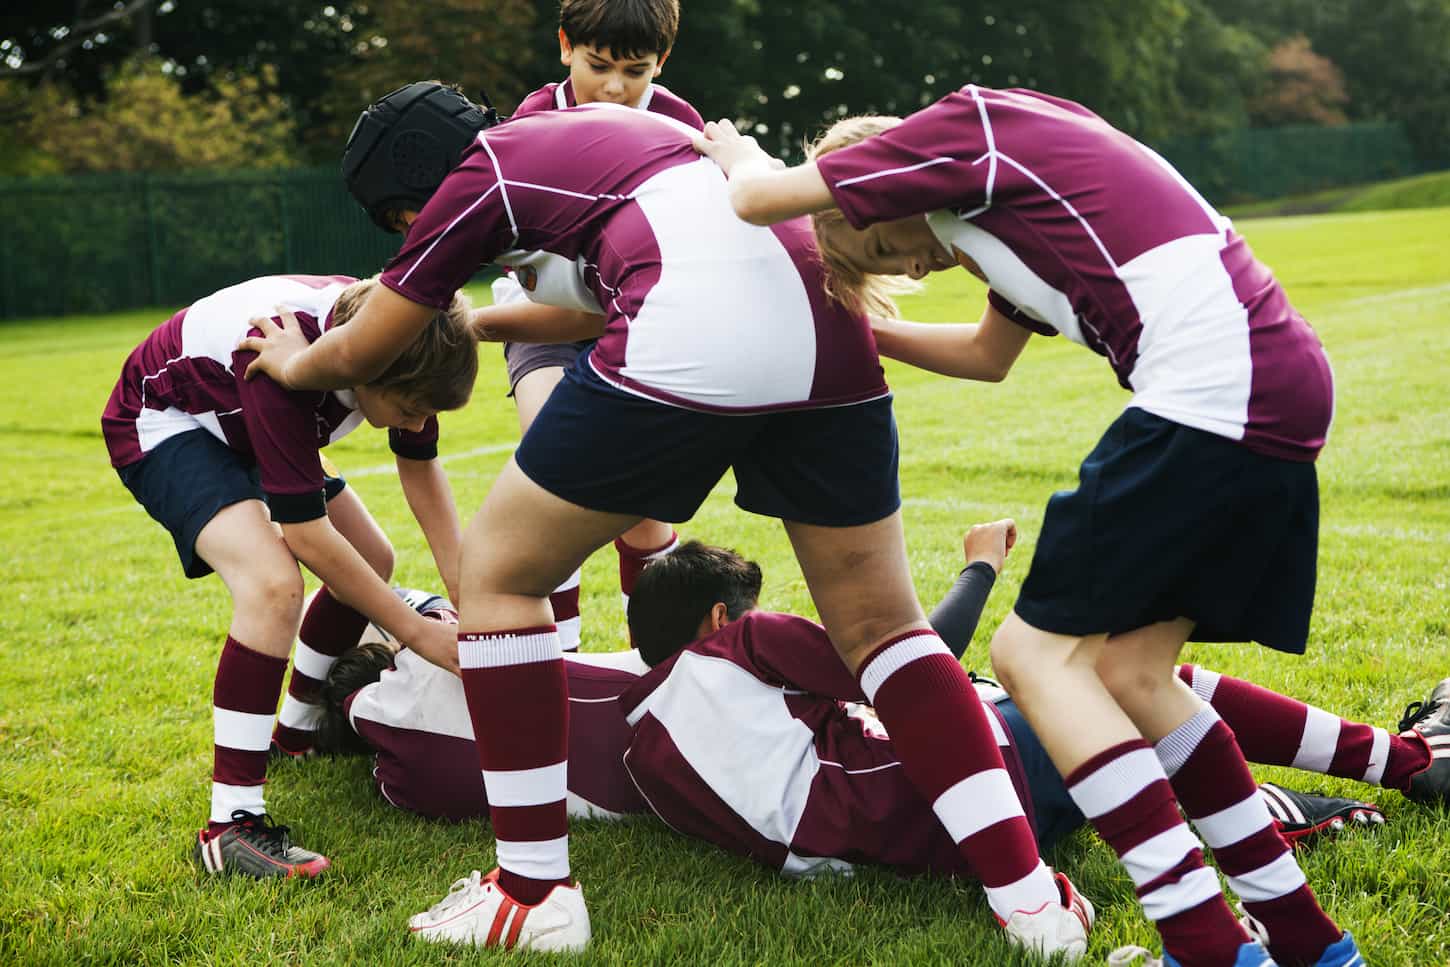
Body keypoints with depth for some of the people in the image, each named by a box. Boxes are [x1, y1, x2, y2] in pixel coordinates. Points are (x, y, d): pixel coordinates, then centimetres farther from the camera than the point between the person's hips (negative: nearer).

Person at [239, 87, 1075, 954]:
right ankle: (1029, 898, 11)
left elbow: (357, 356, 24)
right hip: (829, 330, 8)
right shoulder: (598, 129, 34)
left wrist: (289, 361, 47)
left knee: (498, 572, 11)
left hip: (689, 339, -7)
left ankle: (537, 894, 14)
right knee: (882, 624, 16)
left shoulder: (477, 180, 14)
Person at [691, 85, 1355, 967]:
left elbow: (757, 198, 0)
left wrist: (744, 160, 22)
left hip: (1215, 391, -10)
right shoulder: (1011, 175, 26)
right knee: (1126, 670, 13)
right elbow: (988, 355, 37)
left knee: (1039, 651, -3)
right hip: (1280, 392, 10)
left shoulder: (965, 125, 0)